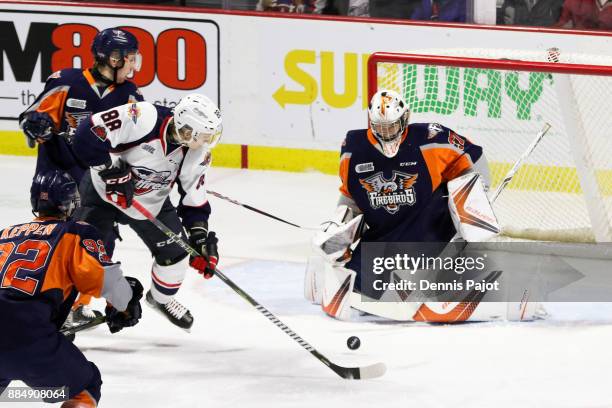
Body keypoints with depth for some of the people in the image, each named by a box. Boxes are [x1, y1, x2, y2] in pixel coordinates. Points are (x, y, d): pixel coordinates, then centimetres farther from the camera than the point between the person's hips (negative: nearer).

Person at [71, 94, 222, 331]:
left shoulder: (197, 154, -15)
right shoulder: (143, 119, -36)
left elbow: (194, 198, -4)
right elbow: (88, 134, -35)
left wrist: (201, 239, -11)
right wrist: (113, 171, -30)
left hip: (151, 200, 5)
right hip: (104, 188, -5)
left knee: (174, 249, 3)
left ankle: (162, 298, 32)